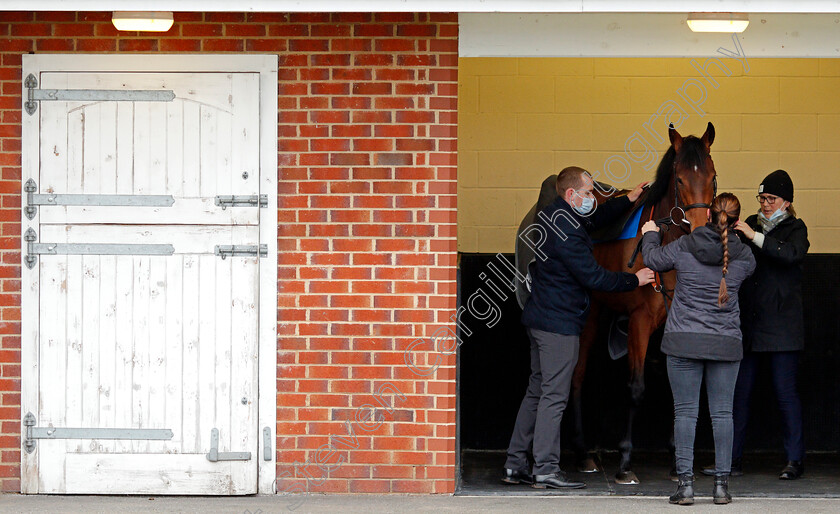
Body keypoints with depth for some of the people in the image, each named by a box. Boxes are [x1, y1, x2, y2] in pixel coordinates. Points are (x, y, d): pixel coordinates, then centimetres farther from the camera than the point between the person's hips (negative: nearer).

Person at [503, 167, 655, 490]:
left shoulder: (551, 217, 10)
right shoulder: (567, 233, -21)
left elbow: (594, 219, 28)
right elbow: (593, 278, -18)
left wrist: (629, 200, 30)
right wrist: (634, 280, -7)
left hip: (539, 318, 10)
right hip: (560, 324, -10)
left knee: (536, 391, 14)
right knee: (553, 396, -6)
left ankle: (515, 465, 16)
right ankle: (545, 470, -3)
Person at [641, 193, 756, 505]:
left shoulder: (684, 247, -6)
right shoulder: (743, 255, -3)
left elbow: (653, 260, 11)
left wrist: (649, 235, 32)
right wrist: (739, 236, 36)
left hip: (685, 341, -1)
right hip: (726, 344, 1)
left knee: (685, 412, 2)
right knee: (722, 413, 6)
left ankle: (685, 484, -2)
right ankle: (722, 485, 6)